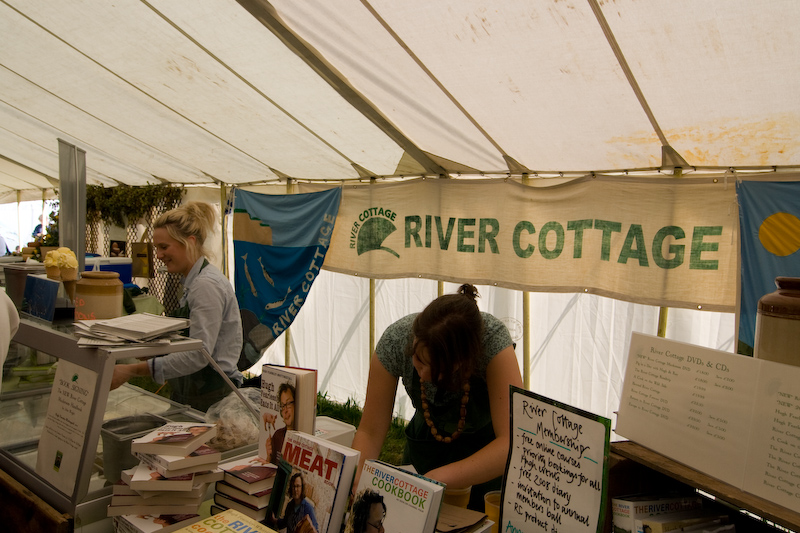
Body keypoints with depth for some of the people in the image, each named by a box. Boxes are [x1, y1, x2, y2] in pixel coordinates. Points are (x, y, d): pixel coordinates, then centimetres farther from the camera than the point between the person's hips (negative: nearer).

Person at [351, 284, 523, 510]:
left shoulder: (493, 338, -36)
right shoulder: (395, 340, -30)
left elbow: (514, 442, -43)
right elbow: (370, 432, -21)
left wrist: (436, 480, -52)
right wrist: (354, 482, -39)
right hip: (427, 440, 2)